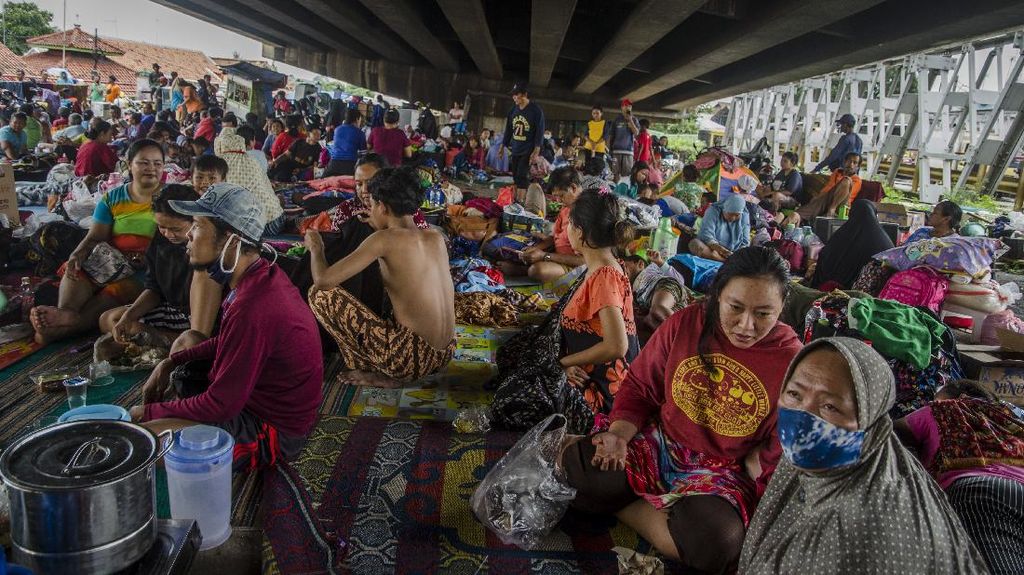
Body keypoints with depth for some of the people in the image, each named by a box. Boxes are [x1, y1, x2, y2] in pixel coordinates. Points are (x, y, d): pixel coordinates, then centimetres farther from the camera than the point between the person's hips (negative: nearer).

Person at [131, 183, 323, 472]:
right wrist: (170, 362, 6)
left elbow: (220, 405, -24)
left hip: (272, 430, -10)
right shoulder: (262, 274, 0)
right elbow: (226, 342, 18)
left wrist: (149, 412, -8)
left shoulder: (252, 307, -32)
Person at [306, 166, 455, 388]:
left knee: (320, 295, 0)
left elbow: (323, 280, -13)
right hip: (444, 356, 7)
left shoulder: (385, 238, -12)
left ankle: (381, 375, 5)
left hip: (412, 358, -7)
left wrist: (315, 247, 9)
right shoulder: (437, 238, 6)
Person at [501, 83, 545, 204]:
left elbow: (540, 132, -10)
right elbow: (508, 130, 16)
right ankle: (516, 200, 11)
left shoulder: (536, 111, -8)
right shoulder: (513, 110, 9)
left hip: (528, 150, -6)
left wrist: (536, 151, -16)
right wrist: (503, 146, 15)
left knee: (522, 176, -13)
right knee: (515, 176, 6)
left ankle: (520, 202, -13)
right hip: (515, 150, 6)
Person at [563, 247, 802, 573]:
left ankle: (619, 504, -8)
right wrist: (619, 435, -12)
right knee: (571, 470, -22)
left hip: (722, 472, 0)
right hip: (657, 444, 1)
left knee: (715, 543, -34)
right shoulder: (685, 324, -8)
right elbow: (640, 386, 1)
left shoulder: (792, 361, -13)